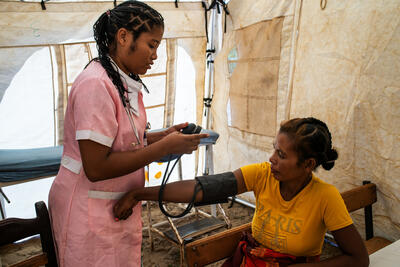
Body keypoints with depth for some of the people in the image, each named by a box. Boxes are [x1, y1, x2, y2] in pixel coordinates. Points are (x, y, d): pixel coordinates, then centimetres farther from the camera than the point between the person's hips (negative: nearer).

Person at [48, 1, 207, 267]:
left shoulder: (126, 83, 5)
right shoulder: (96, 84, -22)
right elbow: (96, 168, -25)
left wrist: (162, 135, -3)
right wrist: (164, 147, -21)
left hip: (119, 205, 8)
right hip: (91, 212, -8)